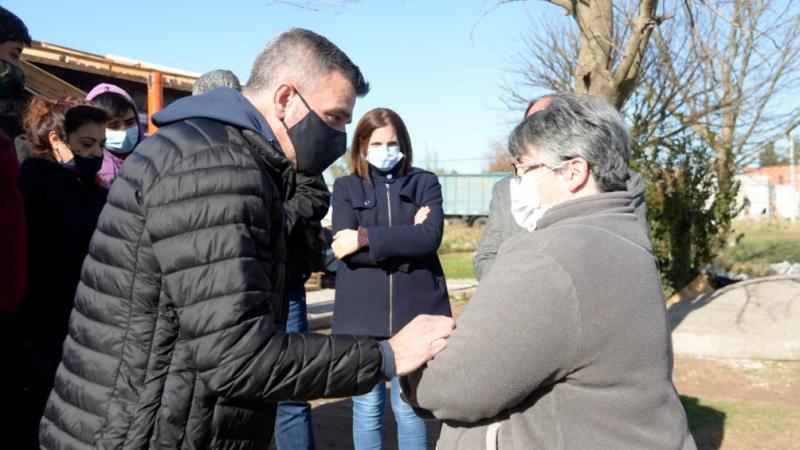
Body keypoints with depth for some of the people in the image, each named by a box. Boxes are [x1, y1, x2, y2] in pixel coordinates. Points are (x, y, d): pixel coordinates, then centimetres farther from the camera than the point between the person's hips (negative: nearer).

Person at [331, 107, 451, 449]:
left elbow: (431, 236, -11)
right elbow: (343, 248, -8)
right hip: (362, 312, 1)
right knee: (367, 407, 10)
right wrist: (405, 240, -12)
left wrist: (366, 238, -13)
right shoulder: (345, 187, 7)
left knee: (409, 406, 7)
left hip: (415, 309, 0)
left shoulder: (425, 182, 7)